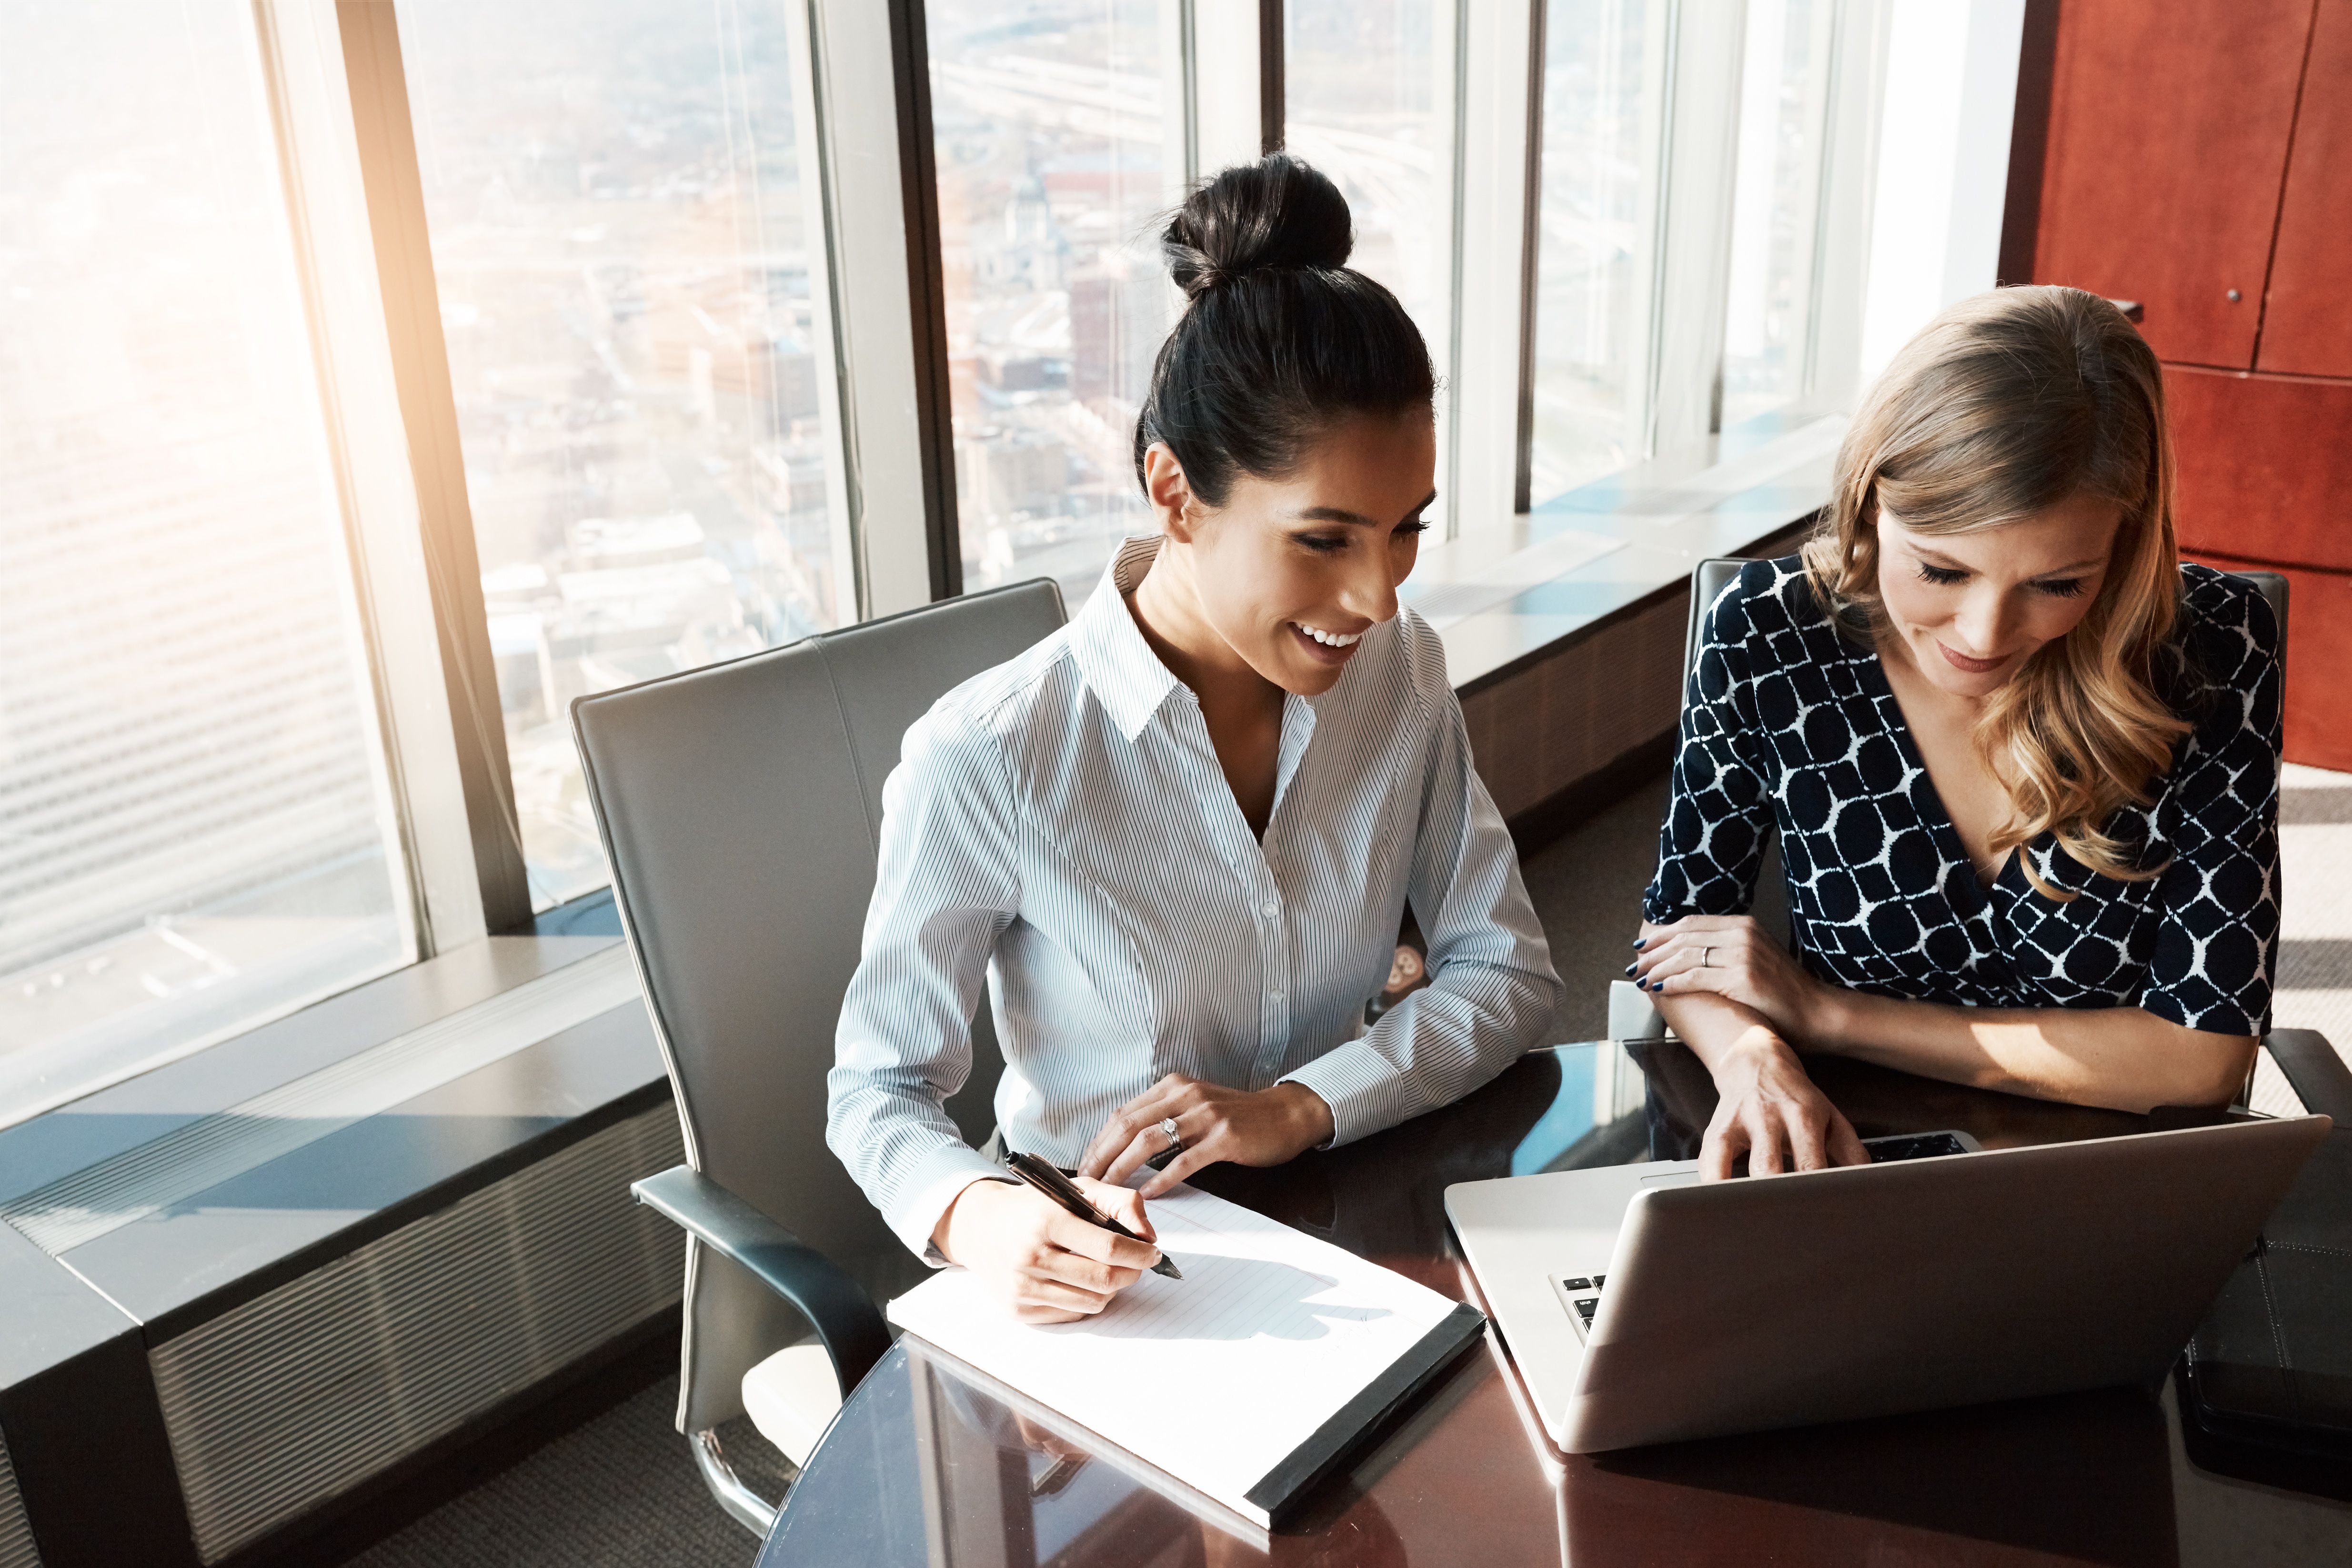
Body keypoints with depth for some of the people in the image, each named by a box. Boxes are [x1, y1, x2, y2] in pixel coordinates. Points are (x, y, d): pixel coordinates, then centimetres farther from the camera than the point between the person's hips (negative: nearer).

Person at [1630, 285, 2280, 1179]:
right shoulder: (1769, 633, -12)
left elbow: (2207, 1053, -11)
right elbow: (1679, 926, -1)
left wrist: (1824, 1012, -14)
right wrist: (1751, 1059, -22)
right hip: (1845, 1159, 1)